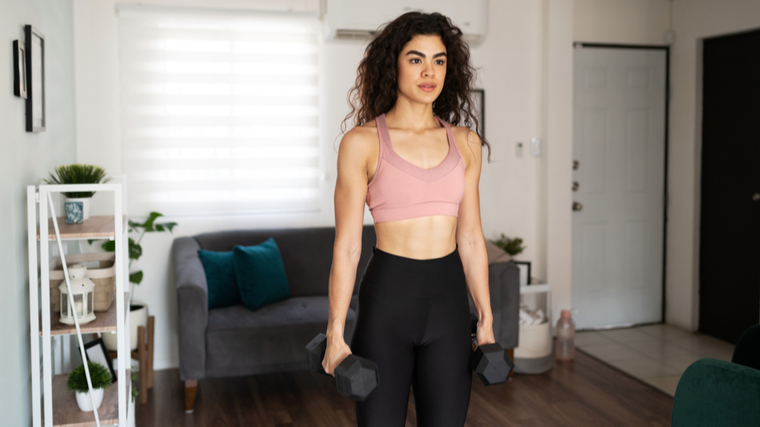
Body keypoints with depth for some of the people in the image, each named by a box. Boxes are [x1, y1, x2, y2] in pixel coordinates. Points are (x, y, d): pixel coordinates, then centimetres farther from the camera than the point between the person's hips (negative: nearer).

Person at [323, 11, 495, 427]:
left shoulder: (465, 142, 6)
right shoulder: (362, 142, -6)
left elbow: (471, 238, 10)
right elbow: (346, 246, -6)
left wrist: (486, 319, 9)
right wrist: (335, 333, -8)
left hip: (448, 298, 4)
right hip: (387, 297, -3)